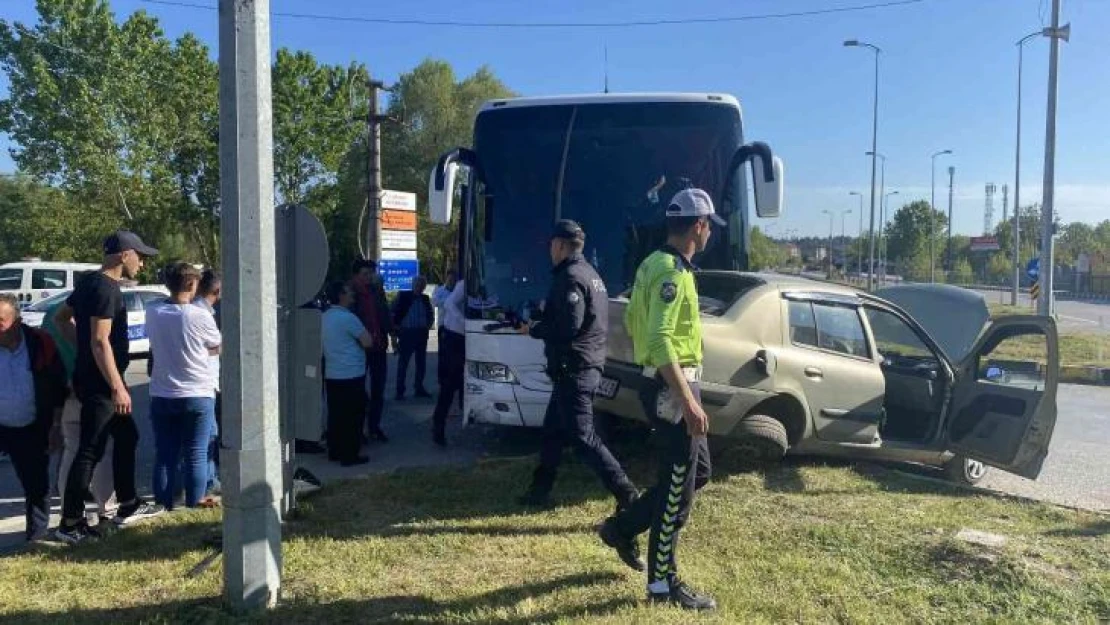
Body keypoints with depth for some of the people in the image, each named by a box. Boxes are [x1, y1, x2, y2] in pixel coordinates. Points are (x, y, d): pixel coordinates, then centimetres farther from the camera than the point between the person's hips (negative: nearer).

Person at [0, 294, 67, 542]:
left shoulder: (40, 342, -11)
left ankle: (37, 534, 24)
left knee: (36, 483, 8)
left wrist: (56, 426, -5)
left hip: (33, 430, 0)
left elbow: (58, 386, -3)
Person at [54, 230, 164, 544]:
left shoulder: (89, 282, 11)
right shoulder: (106, 288, -19)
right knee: (90, 450, -4)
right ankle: (70, 523, 5)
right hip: (99, 383, -11)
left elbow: (62, 317, 23)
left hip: (93, 379, 11)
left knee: (127, 436, 18)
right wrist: (117, 387, -24)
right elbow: (101, 341, -25)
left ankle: (128, 506, 27)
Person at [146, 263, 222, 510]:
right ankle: (194, 507, 8)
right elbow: (218, 347, 1)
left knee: (164, 456, 11)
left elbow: (156, 342, 11)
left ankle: (163, 508, 16)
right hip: (198, 395, -3)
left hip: (162, 396, 4)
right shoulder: (199, 316, -14)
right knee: (196, 456, 5)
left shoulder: (152, 311, -3)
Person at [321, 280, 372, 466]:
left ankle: (334, 451, 21)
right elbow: (368, 342, -14)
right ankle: (349, 455, 3)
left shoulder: (325, 316, 10)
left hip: (331, 374, 8)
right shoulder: (348, 318, -15)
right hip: (351, 375, -8)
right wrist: (363, 333, 5)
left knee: (335, 414, 14)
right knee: (352, 416, 0)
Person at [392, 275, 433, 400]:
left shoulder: (426, 299, 10)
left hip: (421, 334, 5)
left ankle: (419, 388, 20)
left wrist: (428, 325, 6)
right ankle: (400, 391, 2)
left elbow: (430, 315, 21)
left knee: (421, 363, 9)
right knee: (403, 363, -2)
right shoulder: (403, 296, -3)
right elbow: (394, 312, -2)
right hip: (407, 333, -5)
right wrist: (396, 326, -9)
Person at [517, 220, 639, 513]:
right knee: (553, 428, 17)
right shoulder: (589, 273, 16)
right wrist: (540, 323, 11)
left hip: (574, 369, -10)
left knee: (582, 436, -6)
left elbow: (568, 326, -24)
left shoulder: (570, 277, -16)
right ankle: (540, 489, 26)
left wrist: (533, 329, -9)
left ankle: (627, 494, -4)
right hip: (584, 365, 10)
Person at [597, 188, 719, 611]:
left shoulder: (655, 263, 13)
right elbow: (660, 340, -28)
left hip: (668, 385, 10)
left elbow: (633, 321, 22)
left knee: (698, 472, 20)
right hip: (672, 390, -10)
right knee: (677, 487, 0)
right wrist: (688, 400, -28)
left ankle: (623, 527, 27)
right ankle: (663, 584, 12)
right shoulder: (671, 271, -19)